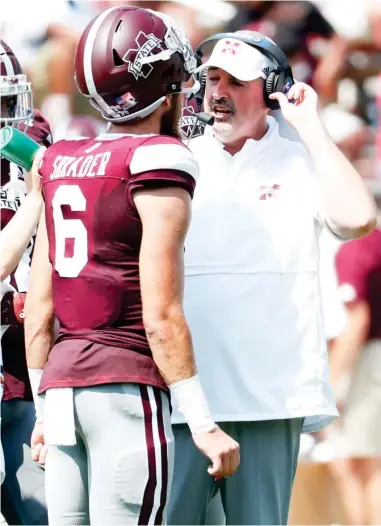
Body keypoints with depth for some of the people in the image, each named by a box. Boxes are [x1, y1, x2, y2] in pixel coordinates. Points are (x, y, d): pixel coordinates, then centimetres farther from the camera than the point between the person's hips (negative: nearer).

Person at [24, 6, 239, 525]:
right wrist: (203, 424, -9)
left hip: (62, 383, 7)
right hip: (129, 385, -7)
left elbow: (38, 311, 14)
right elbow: (161, 316, -13)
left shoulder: (61, 166, 12)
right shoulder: (158, 164, -8)